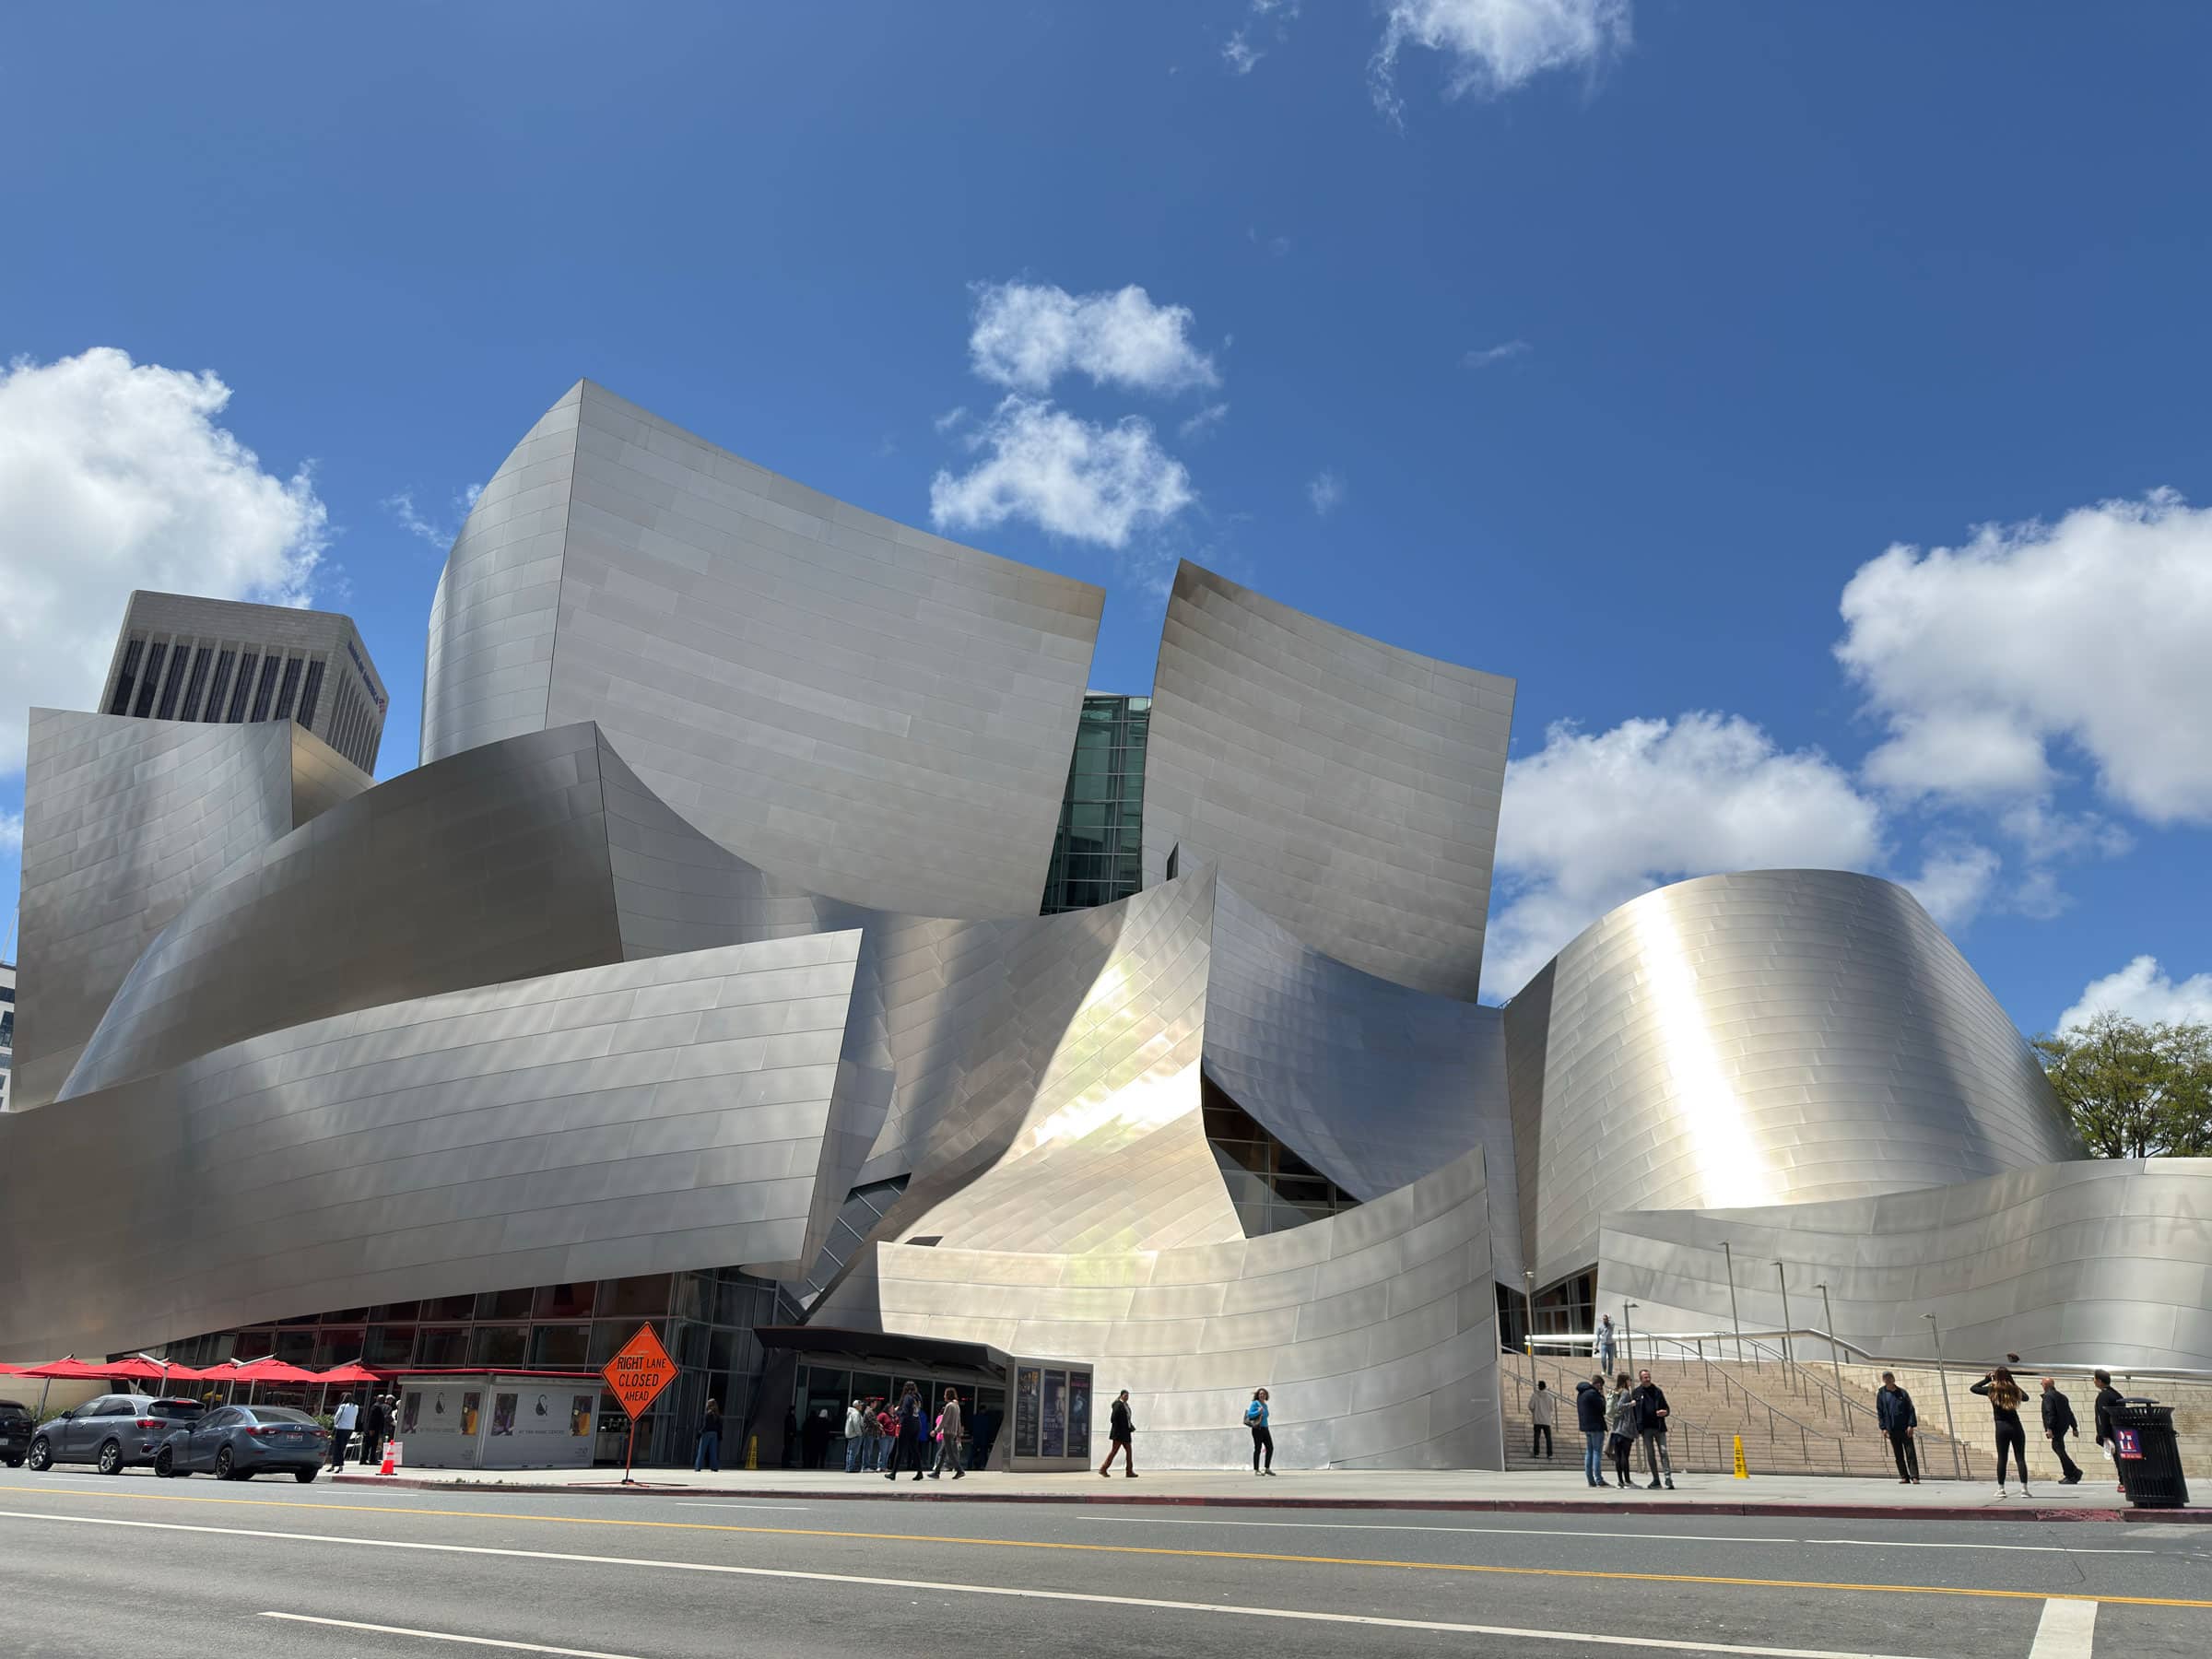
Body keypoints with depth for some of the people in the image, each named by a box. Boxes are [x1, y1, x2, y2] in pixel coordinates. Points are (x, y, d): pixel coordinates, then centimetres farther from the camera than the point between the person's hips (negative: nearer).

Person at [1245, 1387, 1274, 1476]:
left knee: (1270, 1448, 3)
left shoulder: (1265, 1405, 16)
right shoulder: (1255, 1403, -5)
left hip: (1265, 1429, 7)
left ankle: (1267, 1469, 12)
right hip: (1257, 1429, -7)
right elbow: (1249, 1415, -13)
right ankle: (1256, 1470, 1)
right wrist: (1258, 1412, -23)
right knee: (1258, 1449, -5)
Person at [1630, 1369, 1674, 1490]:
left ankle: (1668, 1478, -9)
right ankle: (1656, 1480, 12)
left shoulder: (1657, 1391, 8)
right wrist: (1637, 1428, -5)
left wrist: (1665, 1412, -12)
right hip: (1646, 1428, 0)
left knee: (1663, 1452, -8)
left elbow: (1666, 1407, 12)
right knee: (1650, 1455, 4)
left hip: (1659, 1427, 0)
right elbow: (1633, 1411, 2)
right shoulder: (1637, 1393, 3)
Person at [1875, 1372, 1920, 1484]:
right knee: (1898, 1455, 4)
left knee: (1911, 1453, -4)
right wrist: (1883, 1427, -4)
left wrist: (1911, 1425, -10)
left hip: (1905, 1428, -1)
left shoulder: (1902, 1393, 4)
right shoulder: (1881, 1393, 4)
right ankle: (1904, 1477, 9)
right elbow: (1879, 1412, 3)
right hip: (1892, 1429, 1)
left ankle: (1914, 1477, -3)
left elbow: (1911, 1409, 1)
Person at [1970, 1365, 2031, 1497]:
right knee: (2020, 1458, 2)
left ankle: (2001, 1489, 4)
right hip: (2016, 1427, 1)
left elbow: (1973, 1388, 11)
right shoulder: (2013, 1389, 3)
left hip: (2002, 1427, -1)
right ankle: (2024, 1489, -5)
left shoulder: (1992, 1389, -2)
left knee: (2001, 1458, 4)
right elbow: (2025, 1397, 23)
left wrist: (1987, 1379, 18)